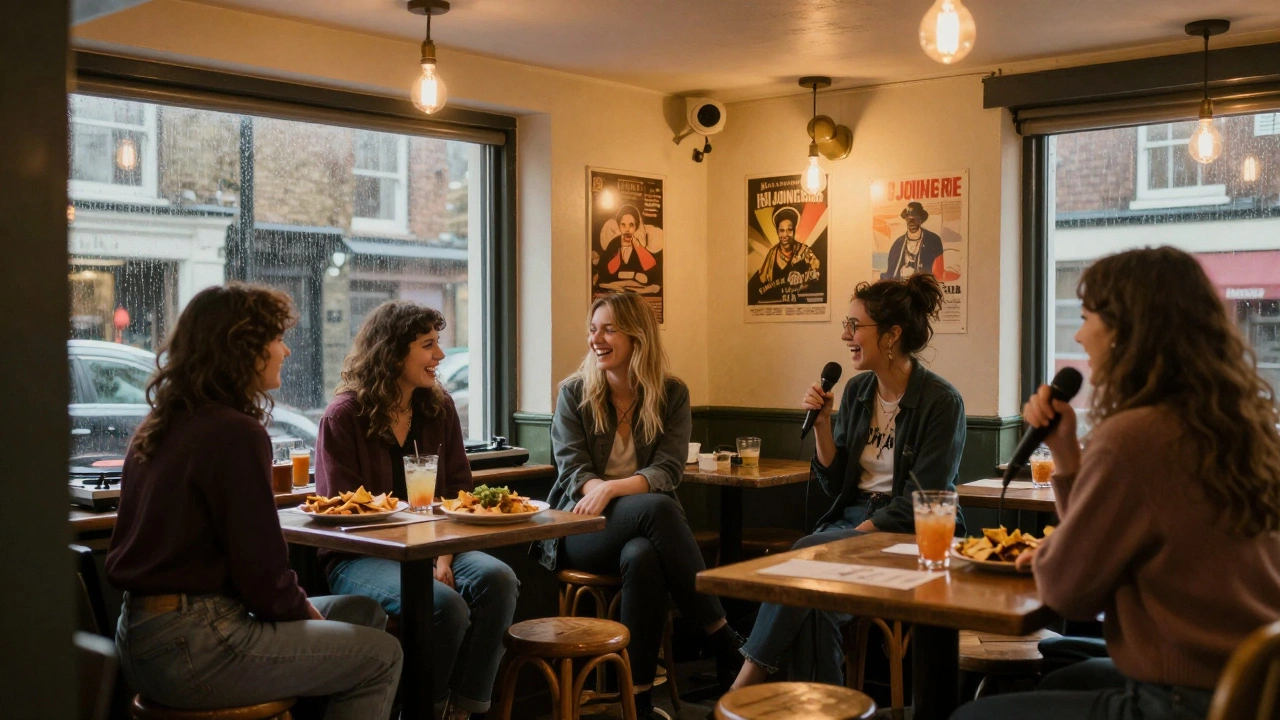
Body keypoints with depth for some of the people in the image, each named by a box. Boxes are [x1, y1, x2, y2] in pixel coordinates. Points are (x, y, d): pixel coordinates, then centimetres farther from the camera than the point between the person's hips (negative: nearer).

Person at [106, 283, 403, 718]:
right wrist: (304, 610, 1)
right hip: (187, 648, -10)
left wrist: (301, 605, 12)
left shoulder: (163, 427, 12)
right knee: (382, 655, -3)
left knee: (364, 614, 16)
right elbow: (262, 570, -19)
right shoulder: (235, 433, -18)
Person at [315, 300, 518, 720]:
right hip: (361, 556, -5)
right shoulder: (344, 417, -6)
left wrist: (443, 557, -12)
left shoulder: (440, 409, 9)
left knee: (498, 579, -26)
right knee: (444, 604, -32)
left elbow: (458, 493, 7)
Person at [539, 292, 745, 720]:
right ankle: (722, 635, -26)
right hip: (581, 528, -1)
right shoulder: (574, 393, 4)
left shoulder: (671, 394, 3)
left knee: (642, 557, -38)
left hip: (643, 523, 1)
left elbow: (668, 471, -8)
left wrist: (611, 489, -26)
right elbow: (573, 469, -4)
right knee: (656, 508, -34)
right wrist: (598, 491, -28)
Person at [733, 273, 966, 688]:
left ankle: (746, 685, -21)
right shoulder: (856, 391, 9)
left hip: (909, 533, -5)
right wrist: (822, 423, -2)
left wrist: (861, 531, -19)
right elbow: (834, 483, 11)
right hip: (852, 519, 6)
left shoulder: (941, 402, -10)